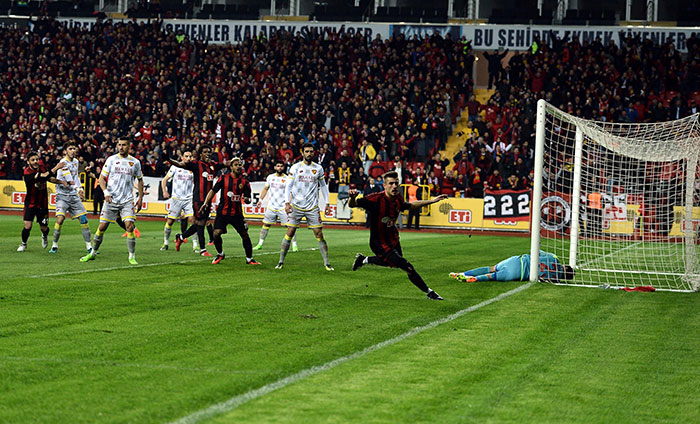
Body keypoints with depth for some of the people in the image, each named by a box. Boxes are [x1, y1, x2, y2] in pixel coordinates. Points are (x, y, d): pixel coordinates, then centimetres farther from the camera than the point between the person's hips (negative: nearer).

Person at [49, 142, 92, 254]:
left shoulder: (75, 161, 11)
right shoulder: (63, 163, -14)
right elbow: (70, 182, -23)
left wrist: (81, 188, 15)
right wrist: (78, 189, -36)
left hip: (74, 196, 7)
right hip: (62, 195, -7)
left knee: (84, 219, 0)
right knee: (60, 219, -20)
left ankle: (89, 246, 6)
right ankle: (55, 245, -4)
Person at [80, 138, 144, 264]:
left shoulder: (135, 162, 6)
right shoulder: (111, 160, 1)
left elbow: (140, 179, 18)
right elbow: (102, 178, 2)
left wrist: (140, 198, 12)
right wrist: (106, 193, -13)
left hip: (127, 201, 0)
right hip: (111, 199, 0)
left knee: (129, 226, -14)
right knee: (102, 227, 2)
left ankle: (132, 256, -4)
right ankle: (93, 253, 19)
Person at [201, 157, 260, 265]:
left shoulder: (244, 182, 5)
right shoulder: (223, 178, 0)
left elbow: (248, 197, 4)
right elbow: (213, 191, 3)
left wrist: (246, 199, -20)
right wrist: (205, 203, -6)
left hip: (237, 214, 1)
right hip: (222, 212, -1)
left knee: (245, 235, 0)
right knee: (216, 234, -13)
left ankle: (249, 259, 15)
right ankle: (220, 254, 13)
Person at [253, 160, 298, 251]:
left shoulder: (287, 179, -3)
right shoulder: (270, 177, 8)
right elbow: (265, 189, 20)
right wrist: (260, 200, 15)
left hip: (283, 207, -3)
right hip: (271, 206, 4)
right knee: (266, 224, 8)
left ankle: (294, 245, -1)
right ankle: (260, 244, 18)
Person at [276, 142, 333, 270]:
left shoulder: (318, 168, 6)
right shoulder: (295, 167, 1)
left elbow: (323, 186, 15)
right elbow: (288, 186, 3)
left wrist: (327, 203, 10)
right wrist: (287, 203, -7)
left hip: (313, 207, 1)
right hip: (296, 206, -1)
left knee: (319, 234, -3)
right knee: (289, 233, -2)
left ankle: (327, 263, 2)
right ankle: (281, 262, 6)